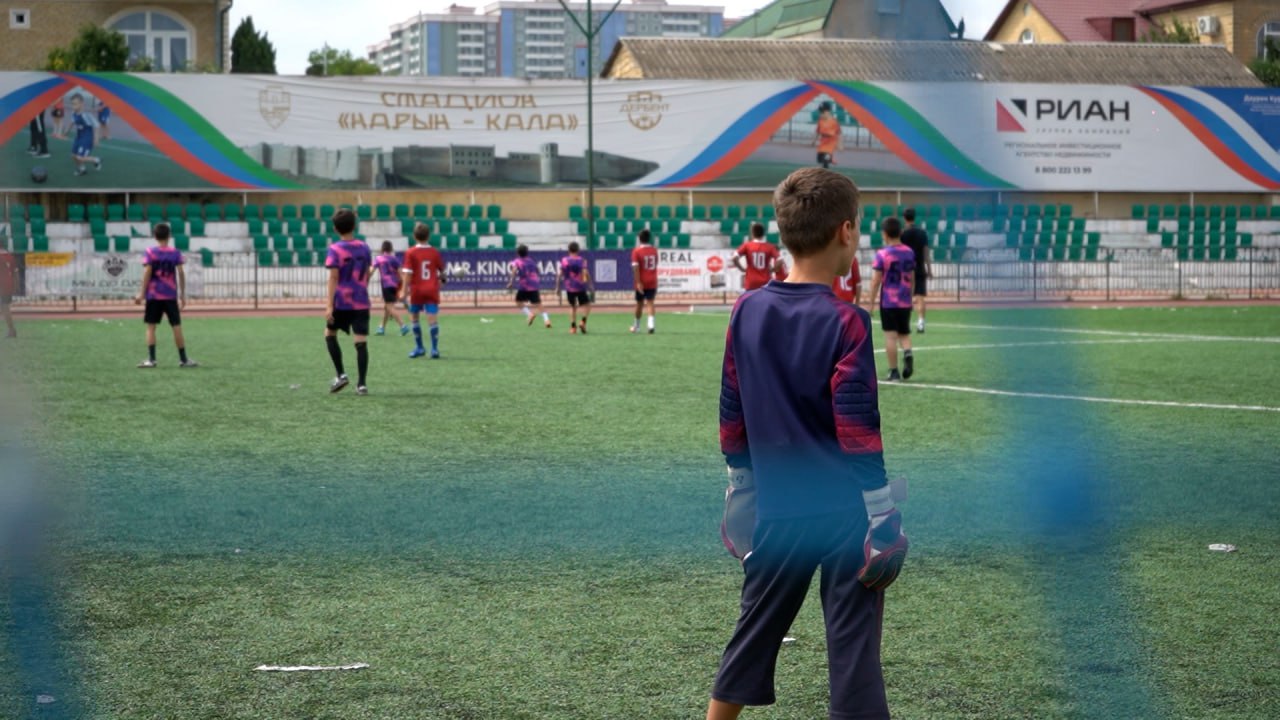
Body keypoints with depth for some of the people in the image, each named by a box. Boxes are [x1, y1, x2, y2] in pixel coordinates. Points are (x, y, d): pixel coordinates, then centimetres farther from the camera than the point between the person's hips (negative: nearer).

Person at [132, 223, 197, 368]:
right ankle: (183, 359, 8)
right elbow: (181, 273, 0)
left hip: (153, 295, -1)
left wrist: (142, 293, -4)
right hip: (171, 295, 1)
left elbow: (147, 273, -8)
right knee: (177, 327, 4)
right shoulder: (176, 253, 2)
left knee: (151, 326, 3)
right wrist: (182, 295, 6)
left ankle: (151, 359, -4)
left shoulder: (150, 252, -2)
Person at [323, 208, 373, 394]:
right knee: (361, 342, -2)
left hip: (341, 301, -3)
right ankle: (361, 384, -6)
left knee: (330, 334, 18)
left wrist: (329, 305, -16)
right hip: (361, 302, 3)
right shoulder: (364, 248, 6)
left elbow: (333, 277, -14)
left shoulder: (335, 249, -8)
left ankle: (341, 375, 11)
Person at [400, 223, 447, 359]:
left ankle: (419, 348, 18)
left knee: (413, 317, 14)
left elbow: (408, 273, -11)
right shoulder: (434, 252, 2)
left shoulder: (411, 253, -6)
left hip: (417, 290, -2)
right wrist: (441, 278, 32)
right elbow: (442, 270, 11)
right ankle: (434, 349, -9)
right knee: (432, 319, -2)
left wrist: (404, 291, -10)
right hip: (432, 290, 2)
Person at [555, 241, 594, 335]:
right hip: (580, 287, -2)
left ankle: (573, 327, 7)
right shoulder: (581, 260, -4)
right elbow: (586, 273, -12)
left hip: (569, 288, 2)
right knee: (586, 305, 11)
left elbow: (559, 275, 0)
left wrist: (557, 287, 6)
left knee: (572, 307, 15)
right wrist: (591, 285, -6)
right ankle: (583, 322, -10)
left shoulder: (564, 260, 2)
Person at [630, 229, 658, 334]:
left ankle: (636, 326, 27)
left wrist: (638, 283, -18)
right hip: (652, 282, 2)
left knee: (639, 303, 12)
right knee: (650, 303, -2)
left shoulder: (636, 251, -10)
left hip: (641, 283, -2)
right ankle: (651, 324, -23)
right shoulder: (654, 250, 3)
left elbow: (635, 268, -17)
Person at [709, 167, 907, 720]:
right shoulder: (843, 322, -13)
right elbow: (858, 430, -14)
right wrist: (881, 515, -10)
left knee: (754, 632, 18)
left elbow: (732, 417, 10)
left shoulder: (747, 312, 3)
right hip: (845, 511, -5)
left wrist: (741, 490, 21)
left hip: (778, 509, 5)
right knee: (853, 647, 0)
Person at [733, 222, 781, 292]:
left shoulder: (747, 245, -1)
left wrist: (742, 269, 2)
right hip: (765, 283, 1)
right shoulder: (769, 247, 1)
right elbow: (779, 260, -9)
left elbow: (735, 258, -12)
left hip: (751, 283, -1)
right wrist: (771, 270, 5)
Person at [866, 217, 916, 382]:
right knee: (904, 333, 15)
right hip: (905, 302, 4)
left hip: (888, 302, -4)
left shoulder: (882, 254, -11)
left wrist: (872, 302, -3)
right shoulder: (909, 253, 3)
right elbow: (912, 278, 12)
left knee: (890, 336, 1)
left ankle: (894, 372, 2)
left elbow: (876, 280, -10)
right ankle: (907, 353, -15)